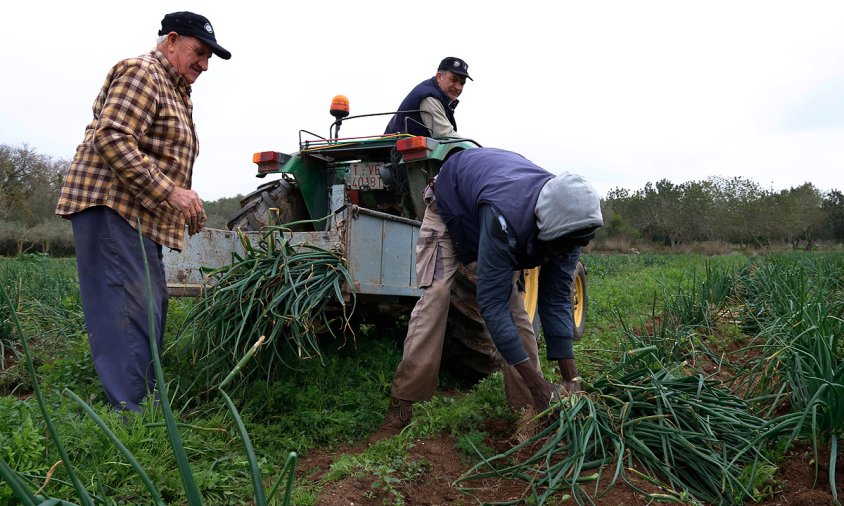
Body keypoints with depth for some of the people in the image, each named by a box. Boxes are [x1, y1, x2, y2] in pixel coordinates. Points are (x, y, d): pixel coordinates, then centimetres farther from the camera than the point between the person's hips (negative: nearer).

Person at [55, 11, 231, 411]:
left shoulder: (176, 92, 24)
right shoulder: (141, 73, -7)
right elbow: (112, 139, -20)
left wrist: (183, 200, 13)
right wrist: (170, 191, -21)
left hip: (142, 216, 11)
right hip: (111, 207, -10)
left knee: (152, 309, 10)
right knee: (130, 313, -14)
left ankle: (144, 400, 19)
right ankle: (132, 415, -12)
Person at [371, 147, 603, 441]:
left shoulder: (565, 226, -27)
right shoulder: (504, 219, -47)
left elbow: (557, 300, -20)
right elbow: (492, 304, -43)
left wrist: (571, 379, -24)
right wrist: (537, 383, -42)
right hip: (451, 206, -5)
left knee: (515, 303, -7)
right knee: (435, 295, -22)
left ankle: (528, 406, 2)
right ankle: (400, 409, -17)